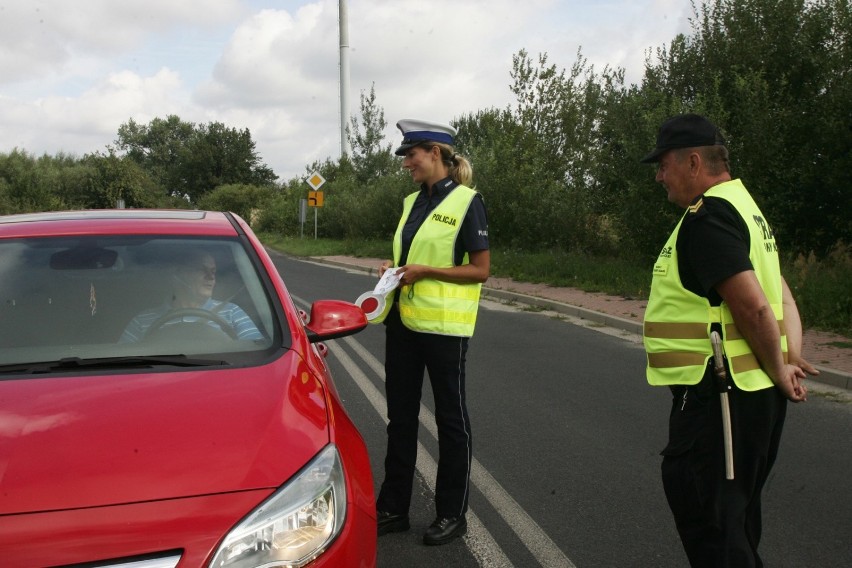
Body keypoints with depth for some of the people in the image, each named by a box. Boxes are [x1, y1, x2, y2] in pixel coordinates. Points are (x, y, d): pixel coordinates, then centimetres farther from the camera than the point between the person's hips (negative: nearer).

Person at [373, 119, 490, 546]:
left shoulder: (465, 202, -9)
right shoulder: (413, 202, 11)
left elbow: (481, 270, -13)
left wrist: (424, 271, -18)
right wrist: (394, 269, 1)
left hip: (443, 326, -7)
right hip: (403, 322, 7)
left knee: (450, 418, 6)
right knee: (400, 417, 12)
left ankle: (452, 514, 19)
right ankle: (393, 508, 24)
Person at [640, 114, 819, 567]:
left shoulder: (706, 218, -18)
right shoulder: (742, 206, 15)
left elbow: (753, 306, -25)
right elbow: (782, 296, 13)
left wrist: (778, 370, -11)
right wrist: (792, 363, 3)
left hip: (719, 399, -11)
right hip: (755, 395, 11)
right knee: (734, 521, 23)